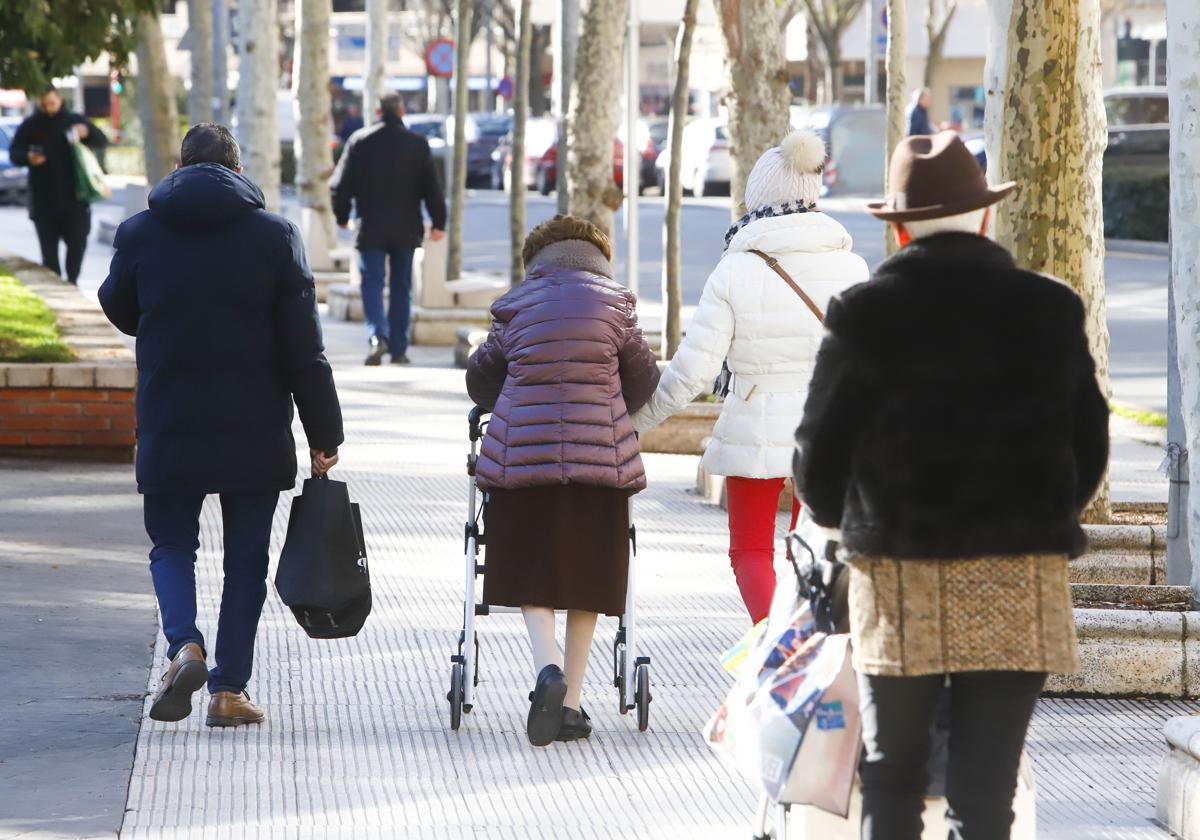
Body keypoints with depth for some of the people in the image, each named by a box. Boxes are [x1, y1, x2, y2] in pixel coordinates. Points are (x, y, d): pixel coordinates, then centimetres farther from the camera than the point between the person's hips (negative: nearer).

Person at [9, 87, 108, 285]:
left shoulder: (75, 121, 3)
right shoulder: (30, 126, 2)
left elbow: (102, 143, 3)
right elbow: (14, 153, 3)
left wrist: (87, 133, -19)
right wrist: (28, 158, -20)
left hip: (74, 198, 0)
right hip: (43, 200, 0)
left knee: (77, 242, 1)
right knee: (48, 248, 1)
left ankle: (72, 281, 16)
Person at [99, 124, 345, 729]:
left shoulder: (138, 234, -2)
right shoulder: (275, 236, -4)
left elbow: (120, 312, 16)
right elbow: (303, 348, -5)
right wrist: (324, 434, 0)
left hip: (168, 430, 0)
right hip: (255, 431, 0)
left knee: (172, 544, 13)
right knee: (246, 558, 10)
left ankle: (184, 646, -13)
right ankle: (230, 689, 8)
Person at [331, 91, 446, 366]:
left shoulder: (359, 141, -3)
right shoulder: (418, 144, -1)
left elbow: (342, 184, -1)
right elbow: (432, 187, 0)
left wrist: (342, 216, 13)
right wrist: (438, 222, 8)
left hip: (371, 230, -1)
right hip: (406, 230, 1)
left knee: (372, 284, 1)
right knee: (401, 287, 10)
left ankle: (378, 336, -22)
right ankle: (399, 349, 10)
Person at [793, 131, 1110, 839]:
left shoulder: (866, 314, -5)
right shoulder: (1052, 311, 1)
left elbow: (818, 450, 1)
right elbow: (1090, 446, 8)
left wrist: (847, 519, 22)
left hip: (899, 576, -1)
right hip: (1021, 586, 1)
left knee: (892, 781, 11)